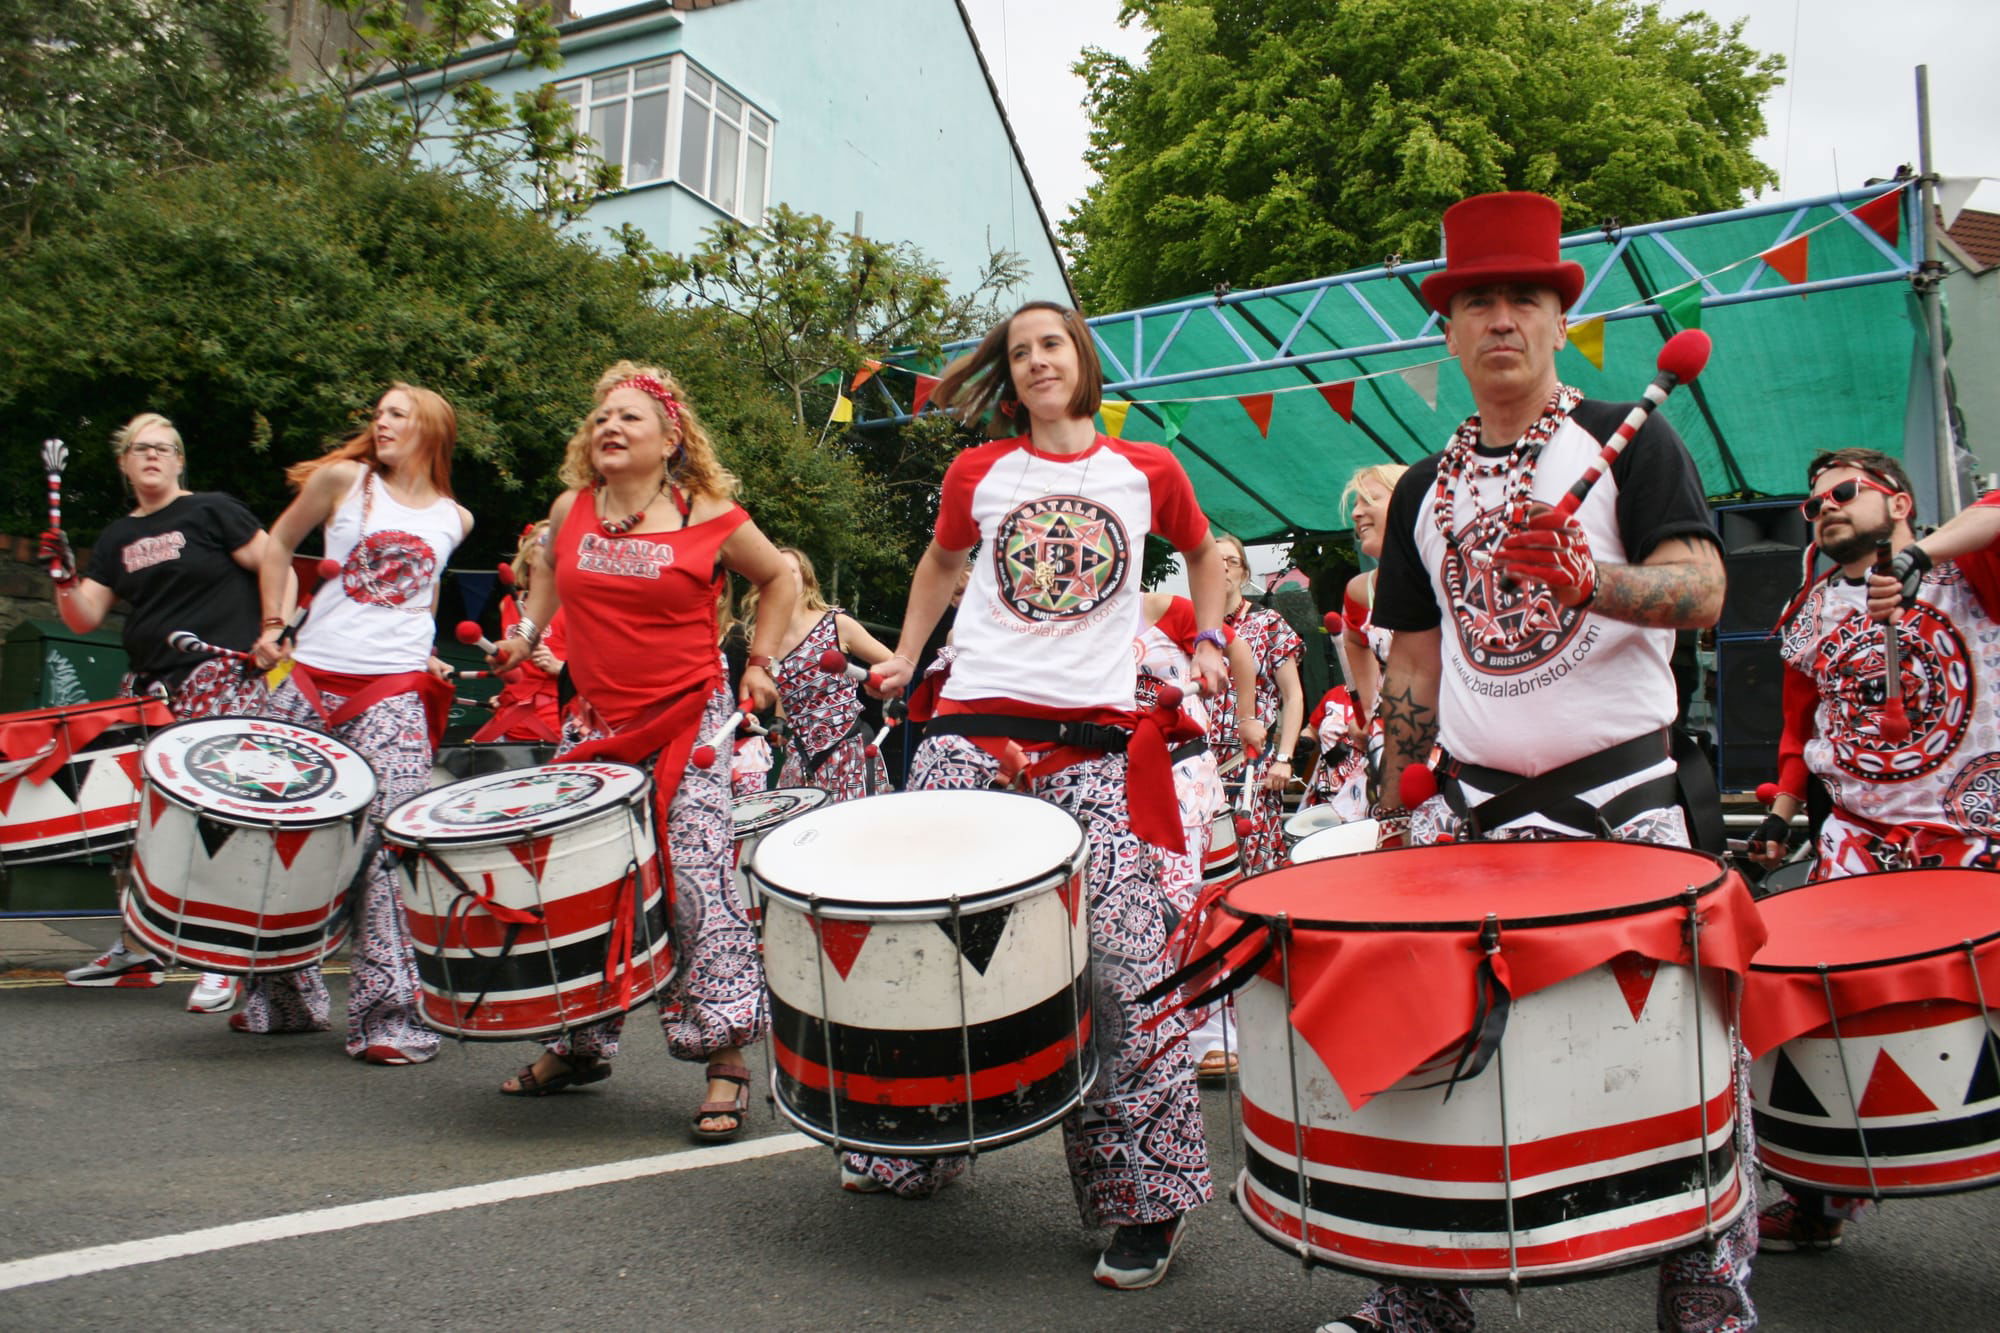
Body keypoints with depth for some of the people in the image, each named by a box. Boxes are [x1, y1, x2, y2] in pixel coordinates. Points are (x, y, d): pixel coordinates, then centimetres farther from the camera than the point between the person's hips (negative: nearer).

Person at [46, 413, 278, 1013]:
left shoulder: (211, 511, 2)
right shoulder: (118, 536, 19)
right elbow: (84, 619, 15)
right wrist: (64, 575, -2)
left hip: (220, 683, -7)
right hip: (148, 688, 7)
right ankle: (136, 950, 17)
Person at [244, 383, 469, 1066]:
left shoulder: (454, 519, 11)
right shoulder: (343, 479, 6)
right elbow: (279, 543, 17)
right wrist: (273, 625, 10)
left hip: (396, 691, -1)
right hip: (310, 681, 1)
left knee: (390, 843, -13)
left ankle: (392, 1014, -6)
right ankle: (283, 993, 27)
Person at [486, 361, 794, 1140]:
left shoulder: (710, 519, -6)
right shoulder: (571, 511, 5)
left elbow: (779, 580, 11)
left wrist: (759, 663, 5)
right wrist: (526, 632, 15)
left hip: (690, 724, -5)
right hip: (595, 726, 5)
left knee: (696, 884, -11)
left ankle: (726, 1060, 0)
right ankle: (580, 1044, 30)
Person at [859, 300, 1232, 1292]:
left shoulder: (1148, 472, 10)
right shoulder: (976, 473, 12)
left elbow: (1205, 554, 27)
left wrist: (1208, 640, 13)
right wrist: (904, 656, 21)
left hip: (1097, 737, -2)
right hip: (973, 726, 2)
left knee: (1124, 953, -11)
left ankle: (1149, 1195, 4)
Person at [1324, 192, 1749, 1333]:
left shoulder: (1629, 442, 2)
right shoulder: (1426, 490, 14)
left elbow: (1703, 592, -10)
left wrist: (1590, 578, -30)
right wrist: (1398, 803, 11)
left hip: (1618, 795, -3)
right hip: (1473, 802, 4)